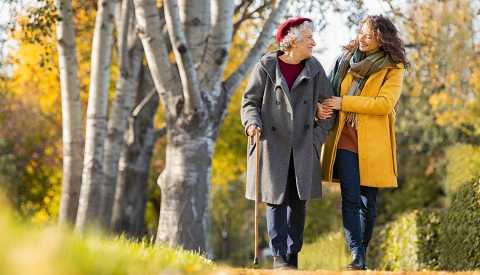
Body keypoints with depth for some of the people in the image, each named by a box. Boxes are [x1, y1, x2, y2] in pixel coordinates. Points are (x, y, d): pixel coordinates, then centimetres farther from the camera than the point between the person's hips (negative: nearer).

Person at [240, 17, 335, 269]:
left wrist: (318, 136, 1)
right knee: (276, 200, -4)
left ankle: (293, 255, 10)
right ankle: (279, 257, -2)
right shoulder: (266, 66, -2)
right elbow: (250, 101, 2)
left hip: (303, 148, 3)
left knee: (298, 202, 2)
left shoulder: (314, 69, 5)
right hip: (273, 145, -3)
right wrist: (252, 122, -17)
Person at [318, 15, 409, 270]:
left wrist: (344, 103, -14)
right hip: (345, 140, 2)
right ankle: (356, 254, -14)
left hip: (372, 143, -2)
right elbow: (331, 92, 21)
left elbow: (384, 104, -14)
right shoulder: (346, 59, 12)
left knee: (368, 201, 4)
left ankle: (362, 254, 17)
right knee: (350, 198, -10)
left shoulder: (393, 68, -1)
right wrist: (322, 108, -2)